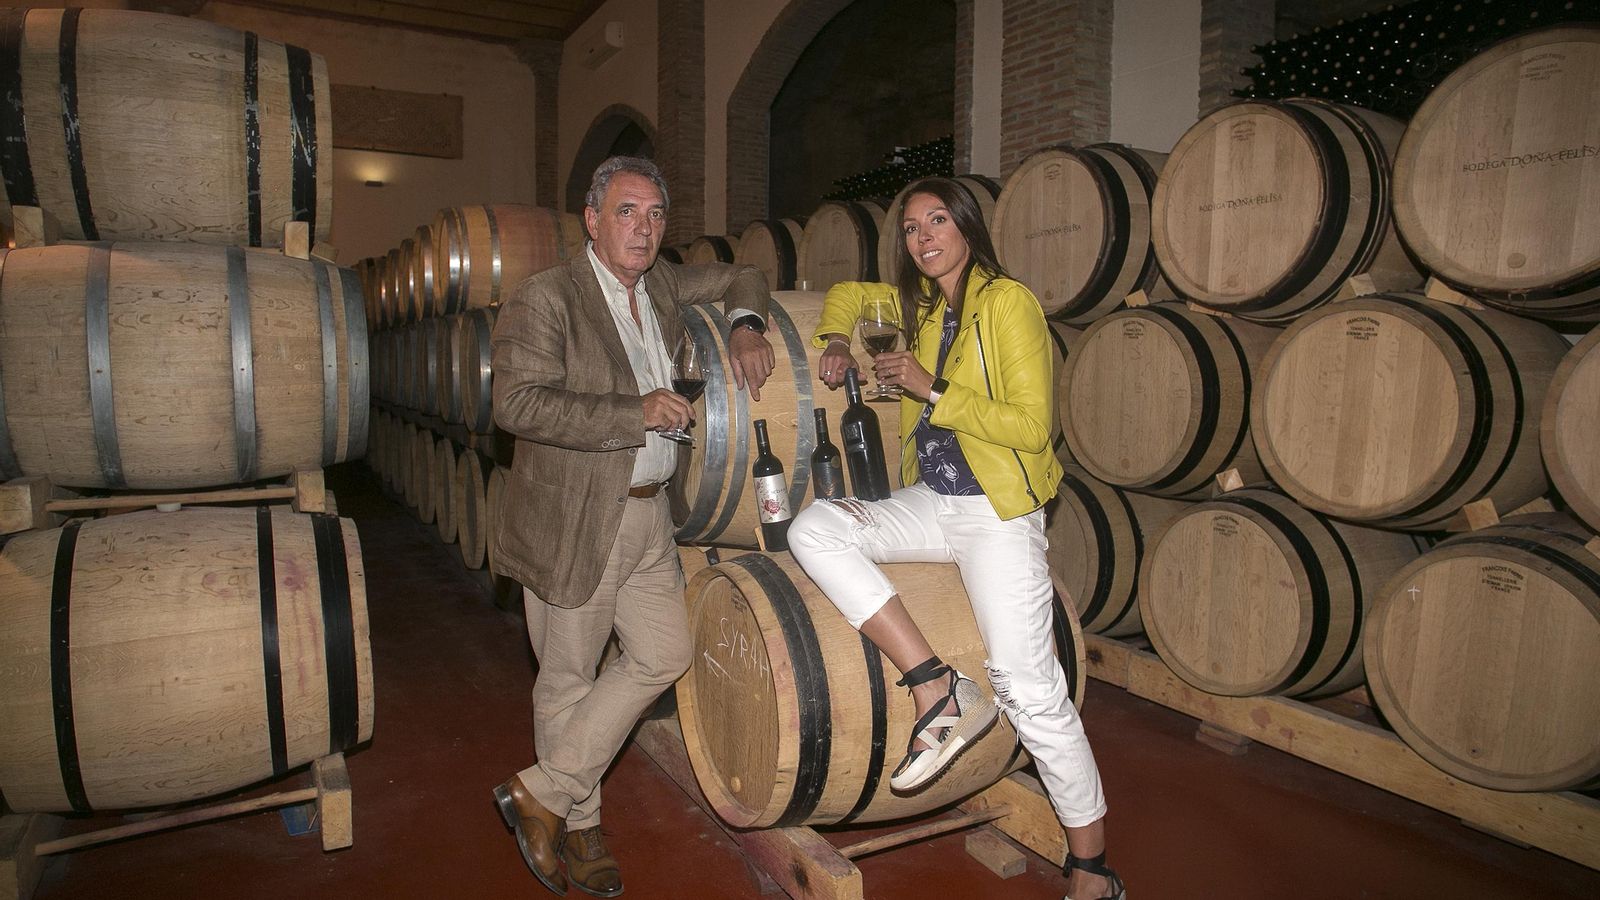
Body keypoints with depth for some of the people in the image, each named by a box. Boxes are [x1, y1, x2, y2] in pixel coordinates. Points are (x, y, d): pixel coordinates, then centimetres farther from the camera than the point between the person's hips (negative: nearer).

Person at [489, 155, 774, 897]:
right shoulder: (545, 299, -12)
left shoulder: (661, 285, 10)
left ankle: (545, 793, 22)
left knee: (664, 655, 8)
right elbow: (517, 402, -23)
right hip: (572, 522, -7)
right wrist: (635, 410, -25)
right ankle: (576, 822, 28)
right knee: (568, 678, 6)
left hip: (648, 517, 7)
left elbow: (739, 276, 25)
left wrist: (745, 326, 3)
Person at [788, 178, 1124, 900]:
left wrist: (932, 391, -15)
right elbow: (846, 292, 30)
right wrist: (835, 340, 10)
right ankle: (936, 689, -17)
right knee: (813, 528, -18)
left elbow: (1031, 426, -14)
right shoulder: (917, 305, 13)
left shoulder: (1008, 301, -8)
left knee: (1028, 688, -12)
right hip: (928, 502, 7)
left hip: (999, 511, -6)